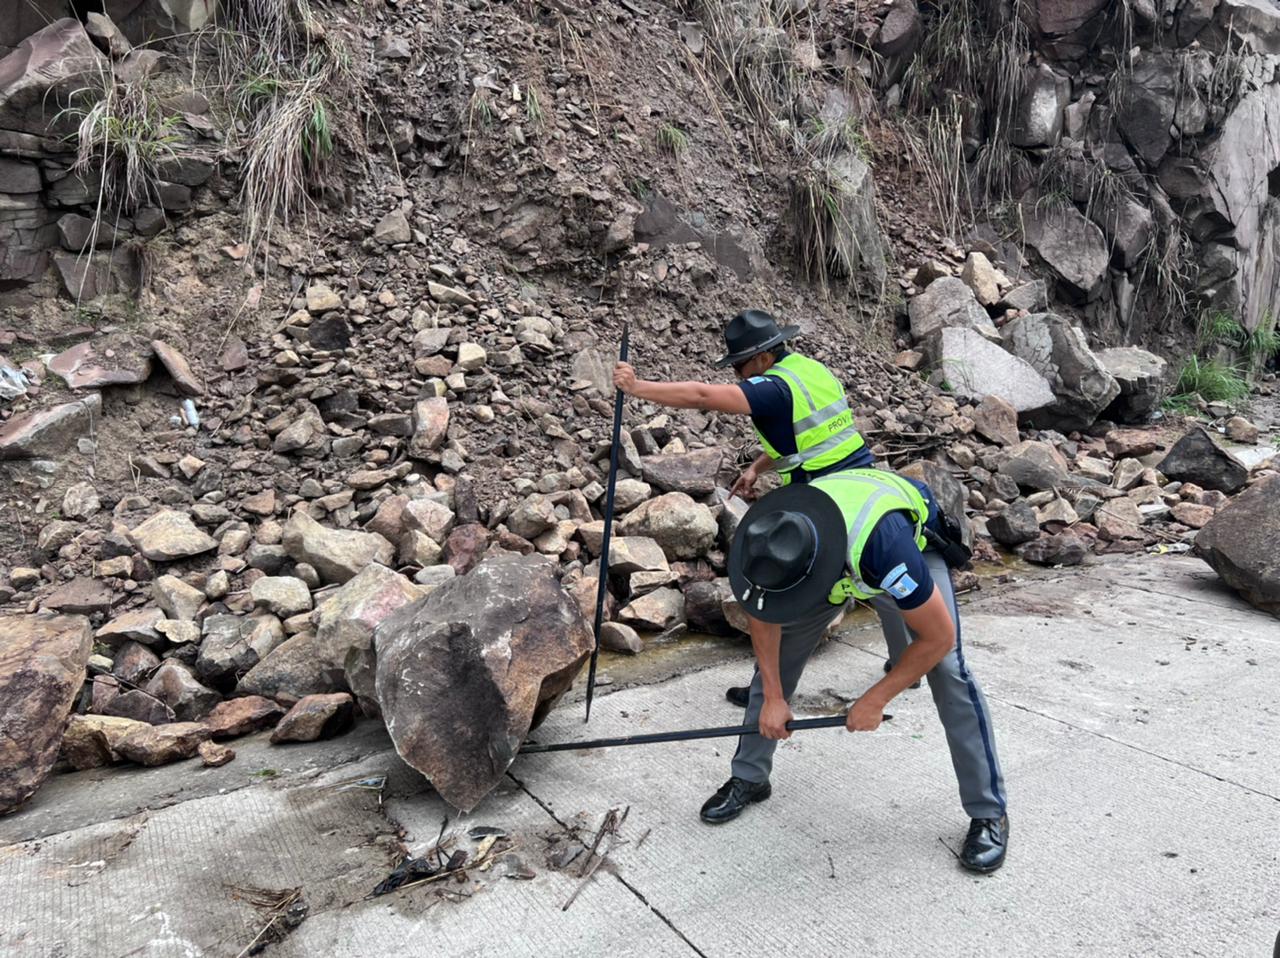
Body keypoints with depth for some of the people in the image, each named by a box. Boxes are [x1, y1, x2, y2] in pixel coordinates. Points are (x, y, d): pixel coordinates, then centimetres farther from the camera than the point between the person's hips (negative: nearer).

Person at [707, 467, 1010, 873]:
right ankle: (748, 778, 16)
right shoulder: (771, 542, -32)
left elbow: (938, 636, -31)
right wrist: (773, 697, -13)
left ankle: (988, 813, -1)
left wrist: (875, 699, -24)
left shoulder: (885, 544, -47)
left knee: (946, 669, -19)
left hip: (915, 540, -3)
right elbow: (764, 619, -10)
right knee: (776, 653, -2)